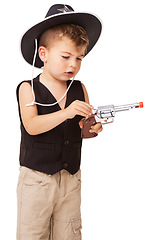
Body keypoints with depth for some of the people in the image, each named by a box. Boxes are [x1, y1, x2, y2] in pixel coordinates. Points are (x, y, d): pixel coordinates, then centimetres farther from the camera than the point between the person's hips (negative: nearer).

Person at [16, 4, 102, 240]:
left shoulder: (79, 90, 3)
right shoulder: (28, 89, -7)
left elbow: (81, 129, 7)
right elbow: (32, 126, -22)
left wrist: (93, 128, -16)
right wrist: (66, 112, -34)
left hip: (71, 177, 4)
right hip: (36, 177, -3)